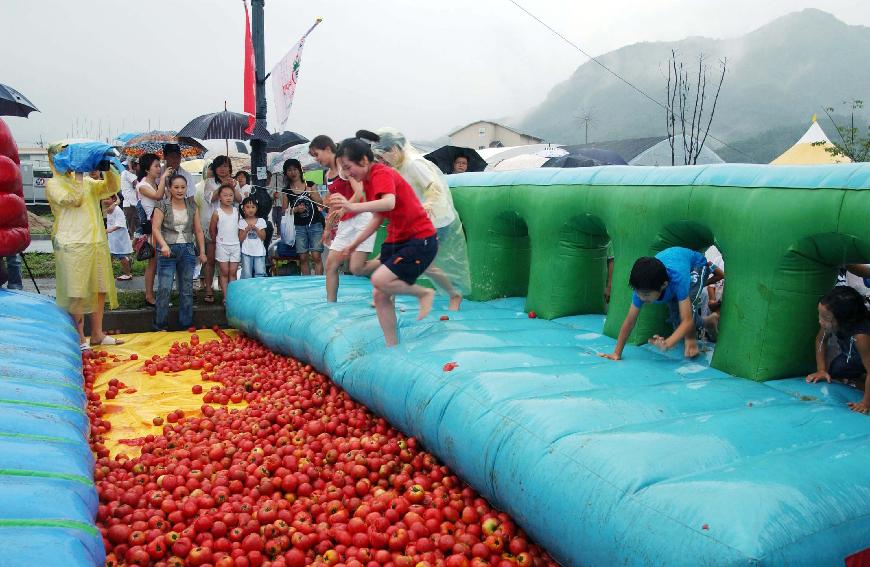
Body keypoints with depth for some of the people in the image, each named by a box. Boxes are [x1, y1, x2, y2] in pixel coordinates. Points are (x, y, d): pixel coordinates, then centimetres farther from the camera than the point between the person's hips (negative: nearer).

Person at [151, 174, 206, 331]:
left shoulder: (192, 206, 10)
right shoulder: (162, 206, -1)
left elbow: (198, 230, 11)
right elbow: (155, 227, -10)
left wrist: (202, 251, 6)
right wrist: (164, 245, -25)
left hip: (187, 250, 3)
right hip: (168, 250, -3)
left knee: (187, 289, 7)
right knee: (164, 288, -6)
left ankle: (186, 324, 16)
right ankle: (161, 325, 4)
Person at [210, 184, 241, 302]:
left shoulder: (236, 211, 4)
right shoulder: (217, 212, -5)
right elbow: (212, 230, 3)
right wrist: (218, 239, 11)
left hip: (235, 245, 3)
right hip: (222, 245, -3)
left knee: (233, 272, 4)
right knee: (224, 272, 2)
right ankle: (226, 297, 7)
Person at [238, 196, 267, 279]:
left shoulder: (261, 221, 3)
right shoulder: (242, 222, 1)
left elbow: (263, 237, 1)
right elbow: (241, 239, -2)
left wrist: (256, 229, -12)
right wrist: (247, 229, -15)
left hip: (259, 252, 1)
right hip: (246, 252, -1)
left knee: (260, 274, 0)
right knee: (246, 275, 1)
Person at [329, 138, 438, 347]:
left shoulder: (382, 174, -18)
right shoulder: (367, 180, 10)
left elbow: (389, 203, -40)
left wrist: (353, 207, -53)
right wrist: (355, 244, 17)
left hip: (420, 239, -9)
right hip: (396, 239, 9)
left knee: (380, 281, -24)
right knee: (381, 296, 3)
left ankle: (424, 293, 0)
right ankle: (392, 347, 13)